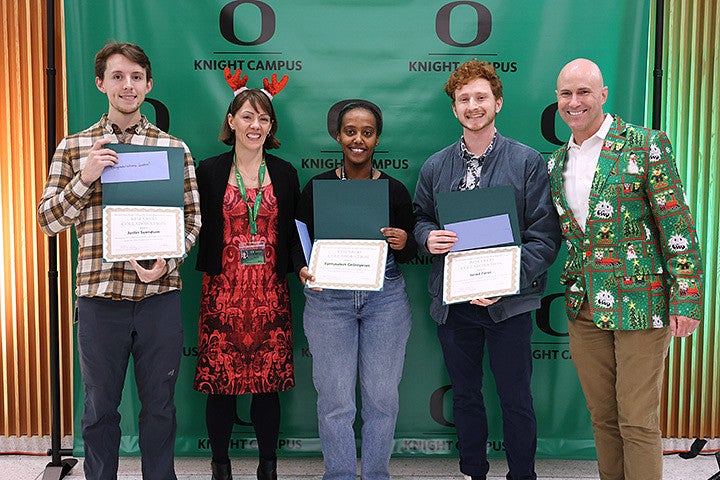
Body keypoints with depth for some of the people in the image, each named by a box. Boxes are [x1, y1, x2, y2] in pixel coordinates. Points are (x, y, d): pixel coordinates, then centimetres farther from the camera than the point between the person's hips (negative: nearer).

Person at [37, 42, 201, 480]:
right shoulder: (73, 148, 6)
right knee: (100, 407, 13)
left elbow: (192, 217, 6)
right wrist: (85, 178, -13)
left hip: (160, 294, 0)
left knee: (160, 405, 12)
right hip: (100, 295, 0)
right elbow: (49, 221, 3)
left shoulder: (174, 147, 5)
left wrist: (168, 263, -11)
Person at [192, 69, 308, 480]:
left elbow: (294, 231, 8)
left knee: (269, 381, 6)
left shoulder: (284, 173, 8)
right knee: (219, 381, 3)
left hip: (270, 291, 1)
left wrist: (304, 266, -7)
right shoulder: (209, 171, 3)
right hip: (223, 289, -1)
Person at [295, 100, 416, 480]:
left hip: (385, 298, 1)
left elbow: (409, 251, 8)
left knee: (382, 395, 6)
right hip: (328, 298, -1)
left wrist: (403, 244, -13)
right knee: (335, 398, 2)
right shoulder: (317, 187, 2)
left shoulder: (395, 190, 4)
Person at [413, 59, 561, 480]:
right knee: (465, 394, 16)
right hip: (452, 300, 4)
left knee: (516, 399, 8)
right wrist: (428, 237, -9)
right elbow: (420, 218, 16)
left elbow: (545, 235, -8)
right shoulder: (435, 167, 7)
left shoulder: (528, 162, -4)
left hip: (508, 302, -3)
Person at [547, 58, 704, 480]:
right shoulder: (556, 163, 10)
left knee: (637, 421, 1)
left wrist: (687, 300, -12)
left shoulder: (647, 146, -7)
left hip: (640, 304, -5)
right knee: (602, 416, 14)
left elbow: (679, 226, -9)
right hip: (584, 309, 5)